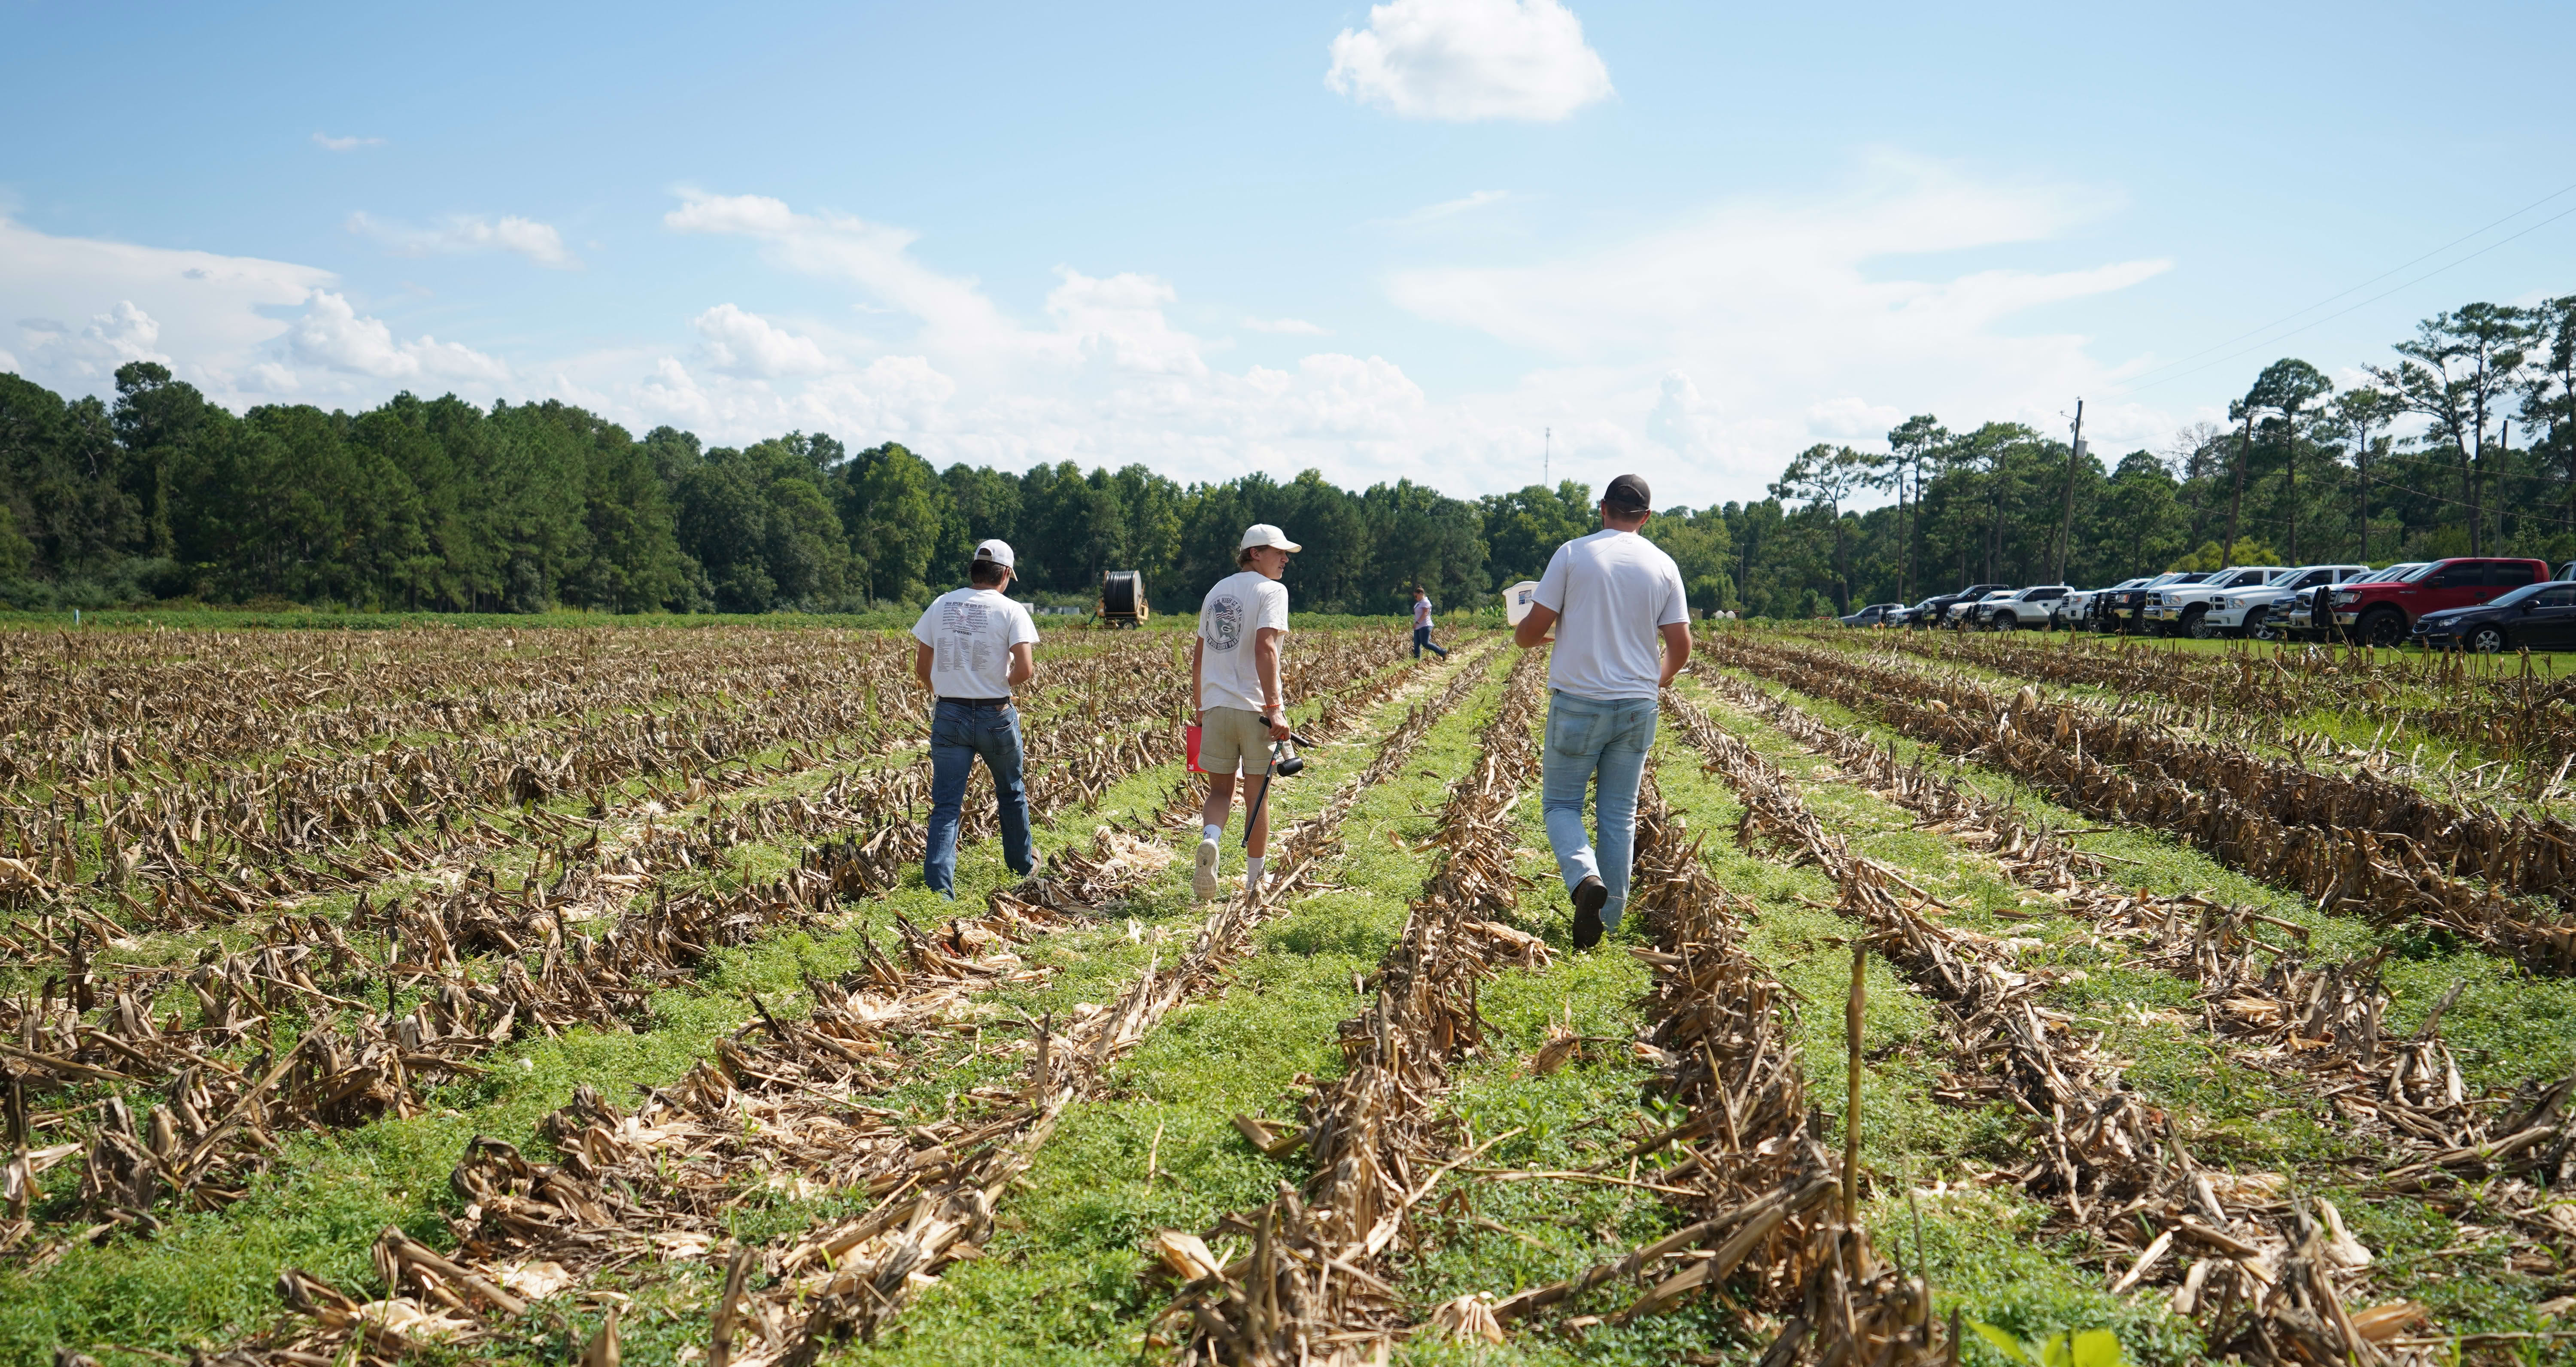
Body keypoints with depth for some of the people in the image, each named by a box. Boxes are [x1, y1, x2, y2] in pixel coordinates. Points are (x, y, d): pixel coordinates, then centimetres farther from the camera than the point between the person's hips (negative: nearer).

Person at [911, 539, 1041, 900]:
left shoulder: (941, 606, 3)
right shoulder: (1011, 611, -8)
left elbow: (921, 669, 6)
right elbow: (1026, 670, -17)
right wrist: (1007, 681, 4)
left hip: (948, 716, 2)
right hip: (995, 716, -2)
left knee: (946, 804, 1)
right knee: (1011, 792, 21)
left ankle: (938, 885, -10)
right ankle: (1023, 864, 37)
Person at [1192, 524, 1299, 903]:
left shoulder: (1216, 591, 15)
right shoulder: (1272, 591, -6)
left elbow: (1198, 654, 18)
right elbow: (1265, 648, -20)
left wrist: (1198, 706, 26)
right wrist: (1275, 707, -23)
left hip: (1215, 705, 5)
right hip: (1255, 706, -5)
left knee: (1220, 790, 11)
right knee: (1257, 795, 7)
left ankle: (1209, 840, -20)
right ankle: (1254, 882, 16)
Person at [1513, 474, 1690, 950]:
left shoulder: (1572, 554, -6)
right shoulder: (1664, 566, 3)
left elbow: (1533, 629, -7)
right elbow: (1681, 646, 2)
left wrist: (1522, 635, 18)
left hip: (1578, 703, -3)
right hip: (1637, 707, 3)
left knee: (1561, 804, 9)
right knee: (1619, 816, 11)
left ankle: (1586, 878, -19)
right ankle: (1609, 920, 14)